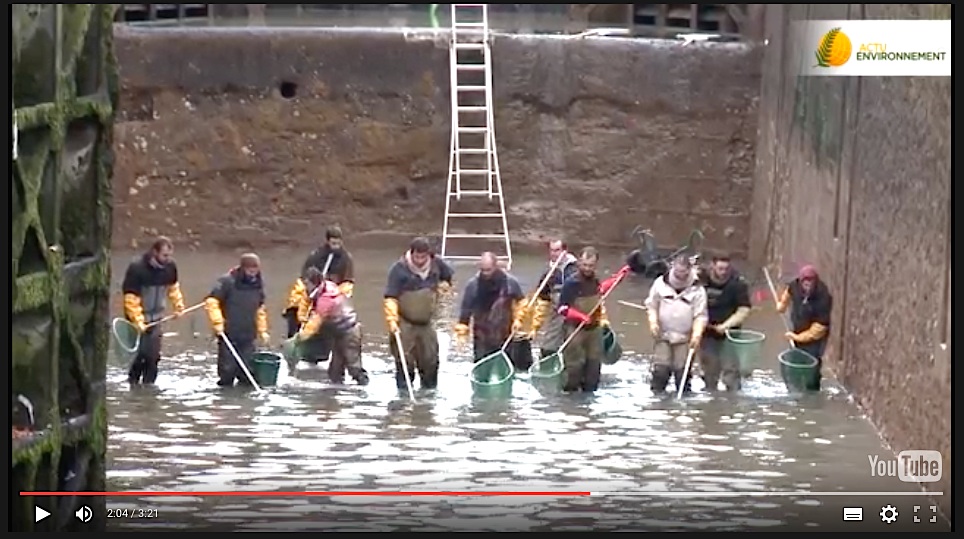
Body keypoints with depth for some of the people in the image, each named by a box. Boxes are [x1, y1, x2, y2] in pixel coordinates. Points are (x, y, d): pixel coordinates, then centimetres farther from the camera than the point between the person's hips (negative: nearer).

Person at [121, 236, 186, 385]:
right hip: (138, 318, -5)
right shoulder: (137, 268, -22)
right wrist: (137, 320, -24)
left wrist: (178, 305, 7)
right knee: (141, 352, -8)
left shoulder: (170, 267, -5)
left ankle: (148, 383, 12)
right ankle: (133, 380, 9)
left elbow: (173, 287, 16)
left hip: (156, 317, 5)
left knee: (154, 355, 2)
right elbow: (131, 297, -20)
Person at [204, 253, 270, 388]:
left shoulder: (258, 284, 6)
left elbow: (260, 309, 19)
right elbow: (211, 301, -11)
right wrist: (217, 323, -18)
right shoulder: (227, 281, -12)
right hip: (228, 335, -4)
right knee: (227, 369, -2)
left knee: (247, 371, 5)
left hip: (248, 336, 4)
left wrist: (262, 330, 15)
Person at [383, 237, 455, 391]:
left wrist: (442, 287, 7)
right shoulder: (399, 269, -16)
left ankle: (430, 388, 24)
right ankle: (404, 388, 2)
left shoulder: (436, 264, -2)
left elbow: (450, 276, 21)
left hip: (426, 322, 5)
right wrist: (392, 320, -24)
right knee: (405, 359, -7)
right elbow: (390, 297, -16)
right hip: (405, 323, -5)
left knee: (430, 358, 10)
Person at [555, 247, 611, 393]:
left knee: (594, 362, 8)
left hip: (594, 329, 6)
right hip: (575, 329, -6)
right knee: (575, 364, -7)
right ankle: (570, 391, 2)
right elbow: (562, 309, -12)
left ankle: (590, 392, 19)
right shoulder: (571, 283, -12)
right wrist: (580, 316, -21)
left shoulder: (596, 281, 6)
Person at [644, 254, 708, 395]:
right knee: (661, 368, -6)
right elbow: (651, 305, 8)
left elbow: (700, 315, -6)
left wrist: (697, 334, -19)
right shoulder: (660, 283, -2)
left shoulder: (697, 290, -6)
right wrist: (653, 322, -8)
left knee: (682, 371, 0)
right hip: (663, 335, 1)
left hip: (685, 337, -1)